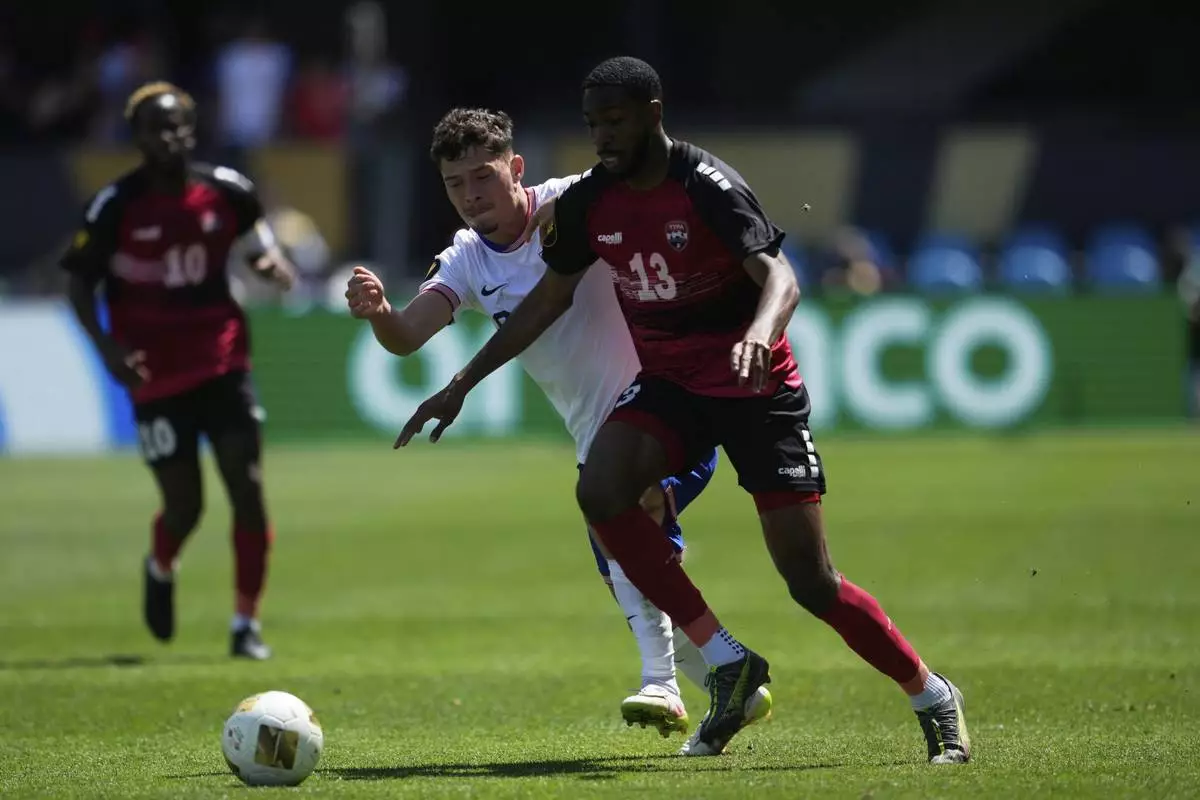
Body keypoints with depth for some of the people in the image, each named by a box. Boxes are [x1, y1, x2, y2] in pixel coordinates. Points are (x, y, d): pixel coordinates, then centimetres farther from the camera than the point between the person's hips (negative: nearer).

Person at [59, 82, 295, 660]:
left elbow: (255, 235, 18)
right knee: (184, 506, -2)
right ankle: (161, 571, 35)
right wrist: (106, 346, -18)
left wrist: (271, 264, -5)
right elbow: (79, 282, -3)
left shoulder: (225, 190, -1)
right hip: (157, 379, -2)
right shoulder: (115, 206, -10)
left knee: (247, 490, -7)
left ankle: (246, 623, 5)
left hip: (224, 365, 3)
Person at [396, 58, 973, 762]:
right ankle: (727, 664, -14)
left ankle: (934, 699, 13)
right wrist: (462, 385, 11)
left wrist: (760, 332, -54)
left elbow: (779, 277, -31)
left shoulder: (707, 187, -19)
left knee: (812, 583, -10)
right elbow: (549, 300, 12)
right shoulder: (588, 203, -1)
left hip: (757, 387, -5)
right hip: (668, 385, 5)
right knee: (600, 489, -26)